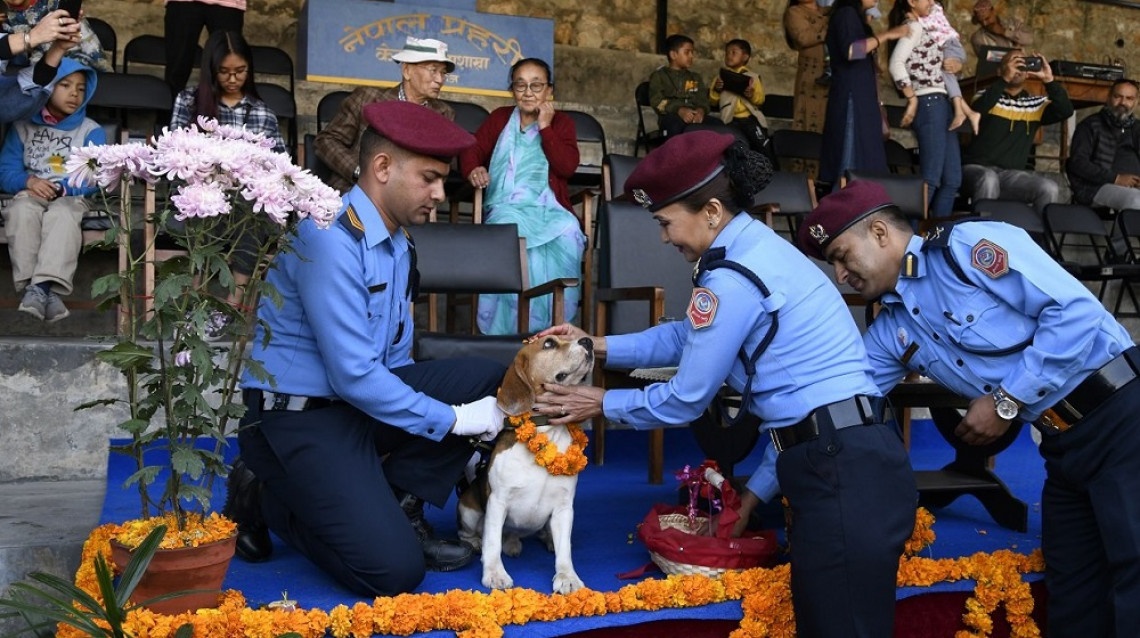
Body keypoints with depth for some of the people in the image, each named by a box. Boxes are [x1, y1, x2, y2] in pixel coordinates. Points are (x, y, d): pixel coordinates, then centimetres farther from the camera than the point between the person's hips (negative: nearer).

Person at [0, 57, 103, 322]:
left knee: (62, 216, -37)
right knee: (22, 212, -34)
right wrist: (28, 181, -15)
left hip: (71, 197, -1)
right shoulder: (22, 126, 15)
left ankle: (42, 286, -52)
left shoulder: (91, 131, 10)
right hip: (30, 194, 1)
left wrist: (61, 188, -19)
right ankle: (40, 289, -46)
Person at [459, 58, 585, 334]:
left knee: (568, 237, -35)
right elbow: (471, 150, 12)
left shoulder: (562, 123, 17)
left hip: (550, 208, 0)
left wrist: (545, 127, -1)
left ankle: (556, 324, -26)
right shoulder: (499, 118, 22)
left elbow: (568, 167, 0)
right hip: (507, 207, 0)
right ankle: (511, 328, -31)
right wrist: (473, 169, -11)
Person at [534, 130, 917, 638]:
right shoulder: (758, 247, 15)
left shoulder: (731, 280, -16)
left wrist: (602, 404, 8)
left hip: (841, 476, -10)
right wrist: (597, 346, 23)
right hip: (847, 462, 10)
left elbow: (685, 400, -6)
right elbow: (688, 335, 27)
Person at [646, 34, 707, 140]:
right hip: (671, 117, -4)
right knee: (676, 124, -43)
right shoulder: (659, 75, 15)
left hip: (694, 116, 4)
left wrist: (701, 110, -12)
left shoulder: (695, 77, 30)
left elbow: (703, 98, 15)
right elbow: (657, 101, -1)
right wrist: (679, 110, -20)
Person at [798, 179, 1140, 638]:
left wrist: (1005, 402, -14)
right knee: (1073, 601, 8)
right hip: (1062, 444, 8)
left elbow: (1077, 311, -17)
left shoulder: (970, 246, -10)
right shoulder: (891, 333, 12)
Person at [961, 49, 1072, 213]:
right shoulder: (989, 95, 5)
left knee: (1050, 188, -22)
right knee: (989, 179, -38)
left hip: (1012, 173, 3)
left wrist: (1048, 80, -12)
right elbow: (977, 110, -18)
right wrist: (1005, 79, -22)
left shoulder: (1036, 103, 14)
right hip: (977, 167, -3)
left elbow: (1066, 111, -2)